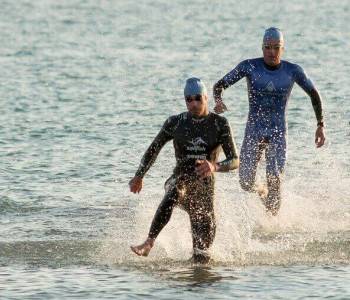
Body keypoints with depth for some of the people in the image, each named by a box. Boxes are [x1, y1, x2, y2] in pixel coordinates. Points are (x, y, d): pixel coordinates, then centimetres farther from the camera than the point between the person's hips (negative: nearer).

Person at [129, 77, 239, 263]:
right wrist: (139, 176, 26)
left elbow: (235, 161, -9)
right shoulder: (175, 123, 3)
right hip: (180, 180, -1)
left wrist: (215, 167, -31)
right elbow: (154, 149, 18)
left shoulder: (219, 124, -2)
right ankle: (148, 244, -47)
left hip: (205, 185, 1)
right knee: (173, 194, -37)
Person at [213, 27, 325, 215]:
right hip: (253, 131, 1)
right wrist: (218, 101, -25)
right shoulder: (249, 67, -7)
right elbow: (219, 85, -3)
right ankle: (263, 191, 34)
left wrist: (320, 125, 4)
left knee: (274, 180, -18)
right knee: (246, 184, -1)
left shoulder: (293, 71, -5)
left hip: (277, 133, -1)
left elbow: (313, 94, 10)